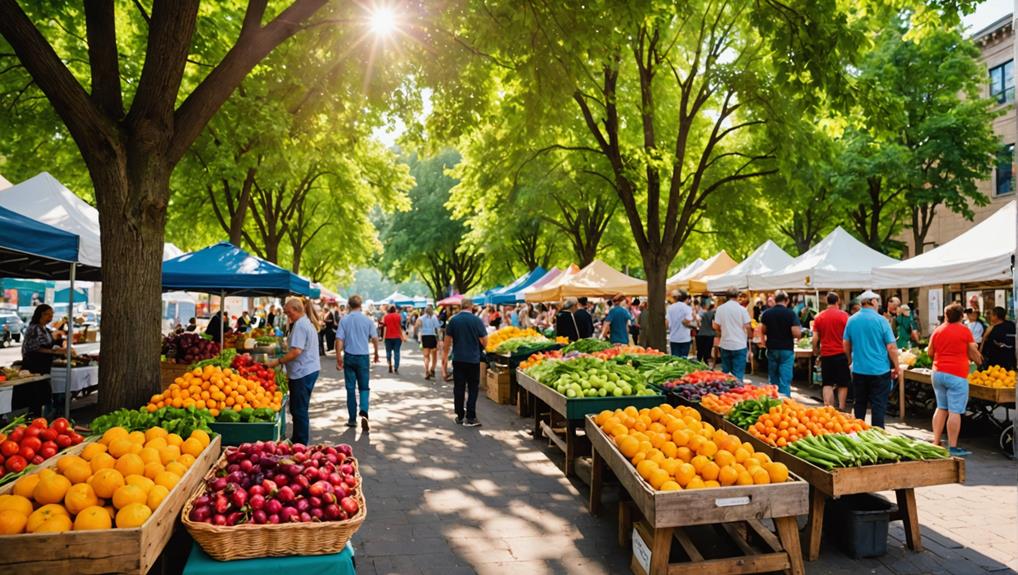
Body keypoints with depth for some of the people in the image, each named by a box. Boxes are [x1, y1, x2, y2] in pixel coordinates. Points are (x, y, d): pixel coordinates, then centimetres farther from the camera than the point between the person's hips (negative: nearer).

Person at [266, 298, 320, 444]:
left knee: (299, 410, -4)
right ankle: (298, 439, 25)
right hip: (310, 370, 11)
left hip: (302, 373, -11)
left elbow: (296, 351, -23)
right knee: (298, 409, 17)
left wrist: (278, 361, -15)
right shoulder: (307, 323, 18)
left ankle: (301, 443, 2)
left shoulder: (300, 325, -15)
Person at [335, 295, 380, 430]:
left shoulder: (344, 320, -3)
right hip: (363, 357, 0)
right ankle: (364, 413, -15)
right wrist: (376, 354, 15)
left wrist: (339, 359, -3)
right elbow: (375, 338, 0)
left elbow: (339, 340, -7)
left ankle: (352, 419, 14)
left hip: (349, 357, 1)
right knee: (364, 387, 8)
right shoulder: (368, 320, -3)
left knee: (350, 388, 10)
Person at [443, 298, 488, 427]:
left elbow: (448, 340, 4)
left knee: (458, 388, 9)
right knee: (473, 389, 5)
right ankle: (470, 418, 1)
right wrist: (481, 348, 15)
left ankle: (459, 417, 15)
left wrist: (445, 353, 17)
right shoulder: (477, 320, -8)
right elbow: (484, 341, -7)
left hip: (458, 359, 2)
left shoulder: (453, 320, -1)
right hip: (473, 358, -2)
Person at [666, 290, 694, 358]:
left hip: (673, 338, 4)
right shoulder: (687, 308, -7)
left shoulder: (670, 307, 5)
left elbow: (666, 323, 3)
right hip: (684, 338, -4)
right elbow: (687, 322, -18)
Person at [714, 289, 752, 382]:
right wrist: (749, 336, 11)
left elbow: (716, 326, 1)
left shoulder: (720, 308, 0)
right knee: (738, 374, 0)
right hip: (740, 344, -3)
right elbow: (748, 326, -9)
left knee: (725, 372, 14)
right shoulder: (742, 309, -8)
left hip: (725, 344, 3)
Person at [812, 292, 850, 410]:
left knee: (827, 384, 7)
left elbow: (815, 339, 2)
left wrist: (816, 353, 15)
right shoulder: (843, 315, -5)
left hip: (826, 354, 2)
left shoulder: (819, 317, 2)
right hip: (841, 353, -2)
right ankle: (841, 410, 10)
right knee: (843, 384, 11)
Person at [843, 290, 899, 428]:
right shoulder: (881, 320, -9)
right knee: (878, 406, 3)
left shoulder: (851, 320, 2)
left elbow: (846, 347, 10)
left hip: (858, 370, 4)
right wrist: (896, 368, 2)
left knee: (860, 405, 15)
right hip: (880, 370, -4)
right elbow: (891, 347, -9)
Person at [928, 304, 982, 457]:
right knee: (955, 411, -3)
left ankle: (936, 442, 15)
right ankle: (952, 447, -1)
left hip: (938, 373, 5)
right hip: (957, 375, -5)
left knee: (941, 408, 15)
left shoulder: (937, 331, 6)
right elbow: (974, 353, -1)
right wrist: (979, 361, 20)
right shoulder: (965, 331, -6)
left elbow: (930, 352, 13)